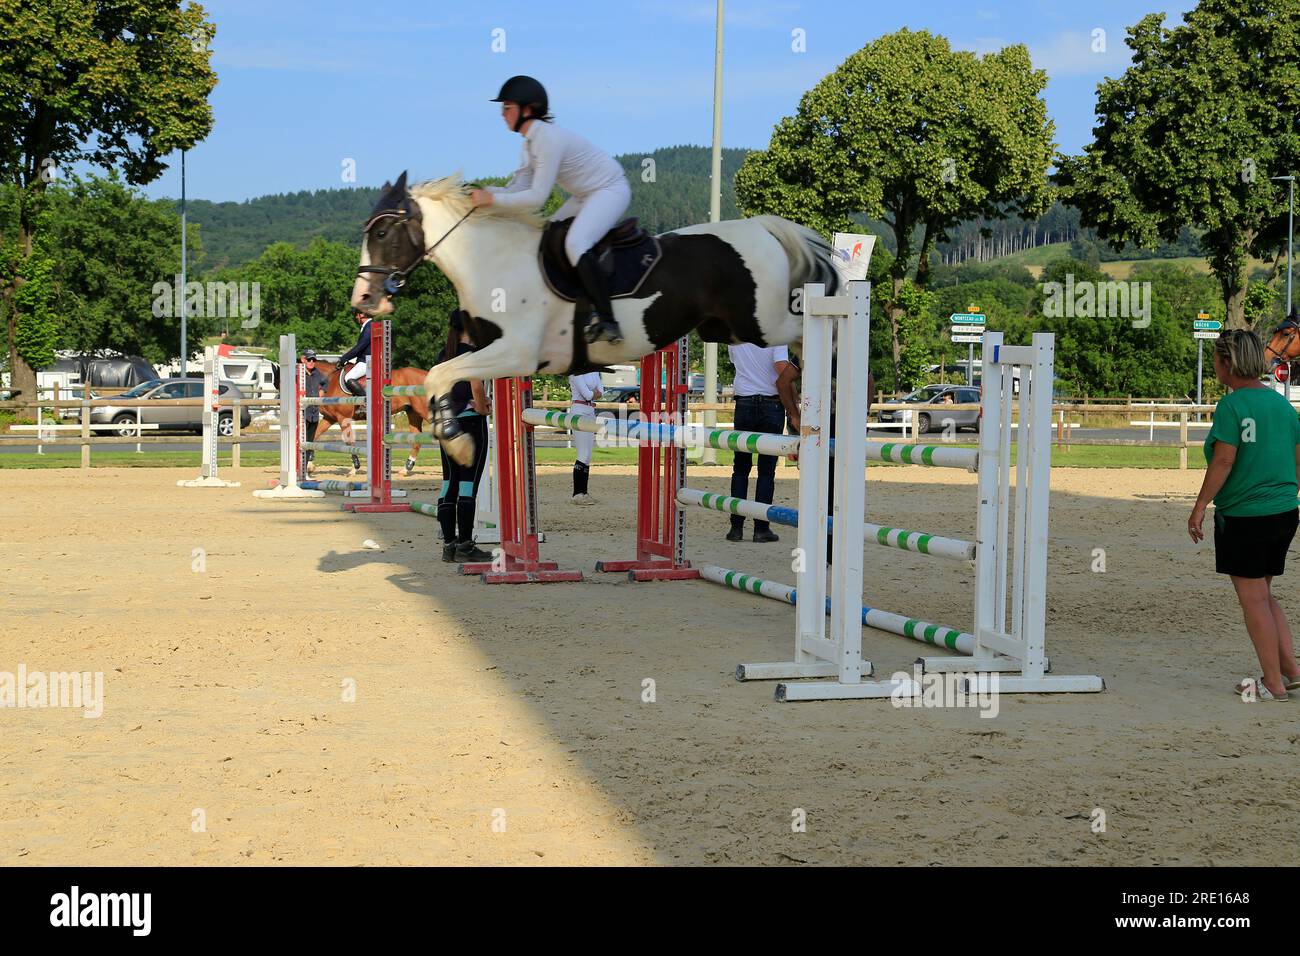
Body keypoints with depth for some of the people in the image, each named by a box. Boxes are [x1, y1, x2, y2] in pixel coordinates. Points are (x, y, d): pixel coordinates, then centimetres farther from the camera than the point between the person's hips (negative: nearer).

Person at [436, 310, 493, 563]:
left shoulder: (446, 353, 11)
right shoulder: (473, 352, -11)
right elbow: (476, 385, -24)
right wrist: (482, 408, -8)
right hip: (470, 420, -7)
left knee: (449, 483, 9)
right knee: (468, 483, -5)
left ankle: (449, 544, 10)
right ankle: (465, 546, -5)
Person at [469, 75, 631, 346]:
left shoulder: (549, 139, -26)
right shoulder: (531, 142, 5)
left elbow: (537, 197, -29)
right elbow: (518, 188, 2)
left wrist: (492, 199, -27)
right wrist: (482, 191, -12)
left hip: (611, 190, -11)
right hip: (585, 196, 11)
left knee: (575, 244, -29)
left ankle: (607, 322, -32)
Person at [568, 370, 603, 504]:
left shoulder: (594, 371, 15)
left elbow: (601, 392, 8)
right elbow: (587, 395, -17)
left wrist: (592, 393, -9)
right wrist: (595, 392, 2)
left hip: (591, 412, 9)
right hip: (579, 411, -9)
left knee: (587, 456, 8)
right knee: (584, 455, -12)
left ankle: (583, 493, 12)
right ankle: (577, 495, -10)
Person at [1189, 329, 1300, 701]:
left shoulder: (1231, 406, -13)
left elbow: (1223, 461, -19)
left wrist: (1200, 508, -13)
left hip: (1243, 516, -7)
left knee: (1253, 598, 0)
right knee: (1264, 594, 19)